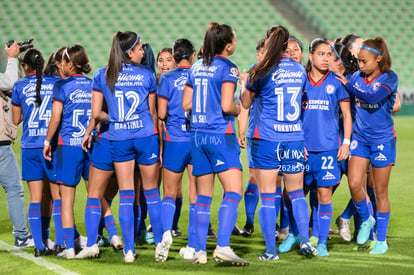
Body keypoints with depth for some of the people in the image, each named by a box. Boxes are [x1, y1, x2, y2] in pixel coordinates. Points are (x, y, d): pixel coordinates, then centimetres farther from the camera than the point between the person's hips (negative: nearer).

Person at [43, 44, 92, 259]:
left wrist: (48, 141, 2)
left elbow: (56, 118, -9)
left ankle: (69, 247, -2)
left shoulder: (62, 86, -6)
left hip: (68, 146, -4)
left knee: (67, 199, 0)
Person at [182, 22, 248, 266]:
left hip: (198, 134, 7)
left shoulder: (196, 68, 11)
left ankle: (200, 250, 10)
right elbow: (226, 106, -17)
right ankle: (223, 246, -21)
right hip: (221, 135, -7)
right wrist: (238, 109, 3)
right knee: (233, 191, -8)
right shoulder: (228, 68, -9)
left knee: (203, 196, 11)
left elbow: (186, 104, 13)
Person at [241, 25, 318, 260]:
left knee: (268, 195, 0)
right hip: (295, 138, 4)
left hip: (266, 139, -4)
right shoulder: (299, 70, 6)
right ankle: (305, 240, 2)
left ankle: (271, 250, 0)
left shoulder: (262, 71, -7)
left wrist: (244, 84, 20)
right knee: (297, 192, 13)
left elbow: (246, 103, 3)